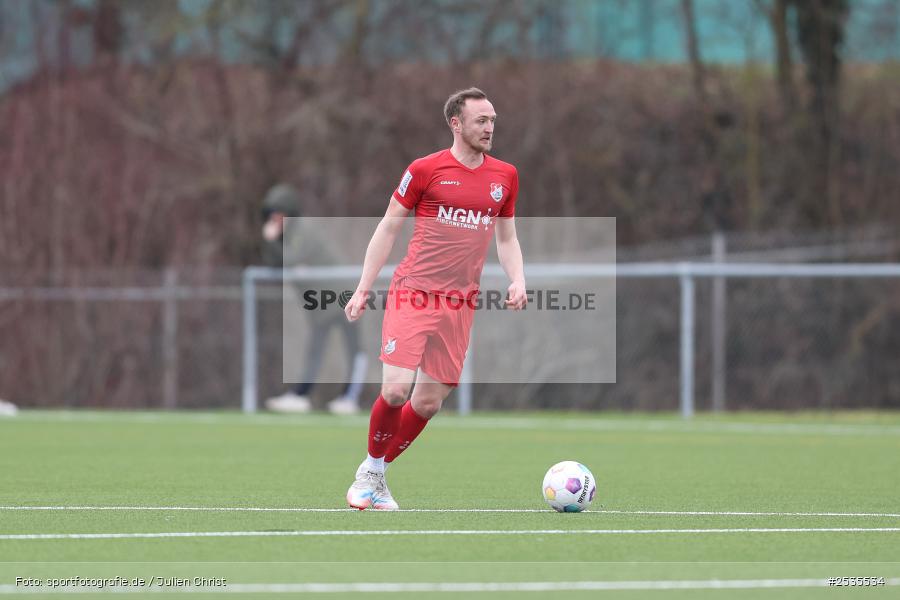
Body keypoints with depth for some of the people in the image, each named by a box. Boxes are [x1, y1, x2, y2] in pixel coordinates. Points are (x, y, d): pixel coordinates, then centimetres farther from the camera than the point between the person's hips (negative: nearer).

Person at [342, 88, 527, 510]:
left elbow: (507, 238, 19)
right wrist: (363, 288, 0)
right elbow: (388, 228, 2)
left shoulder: (504, 176, 9)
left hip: (459, 304, 4)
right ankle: (372, 468, 8)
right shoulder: (425, 170, -4)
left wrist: (517, 280, 1)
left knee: (429, 402, 3)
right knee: (396, 389, -15)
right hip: (412, 293, -4)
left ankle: (375, 474, 21)